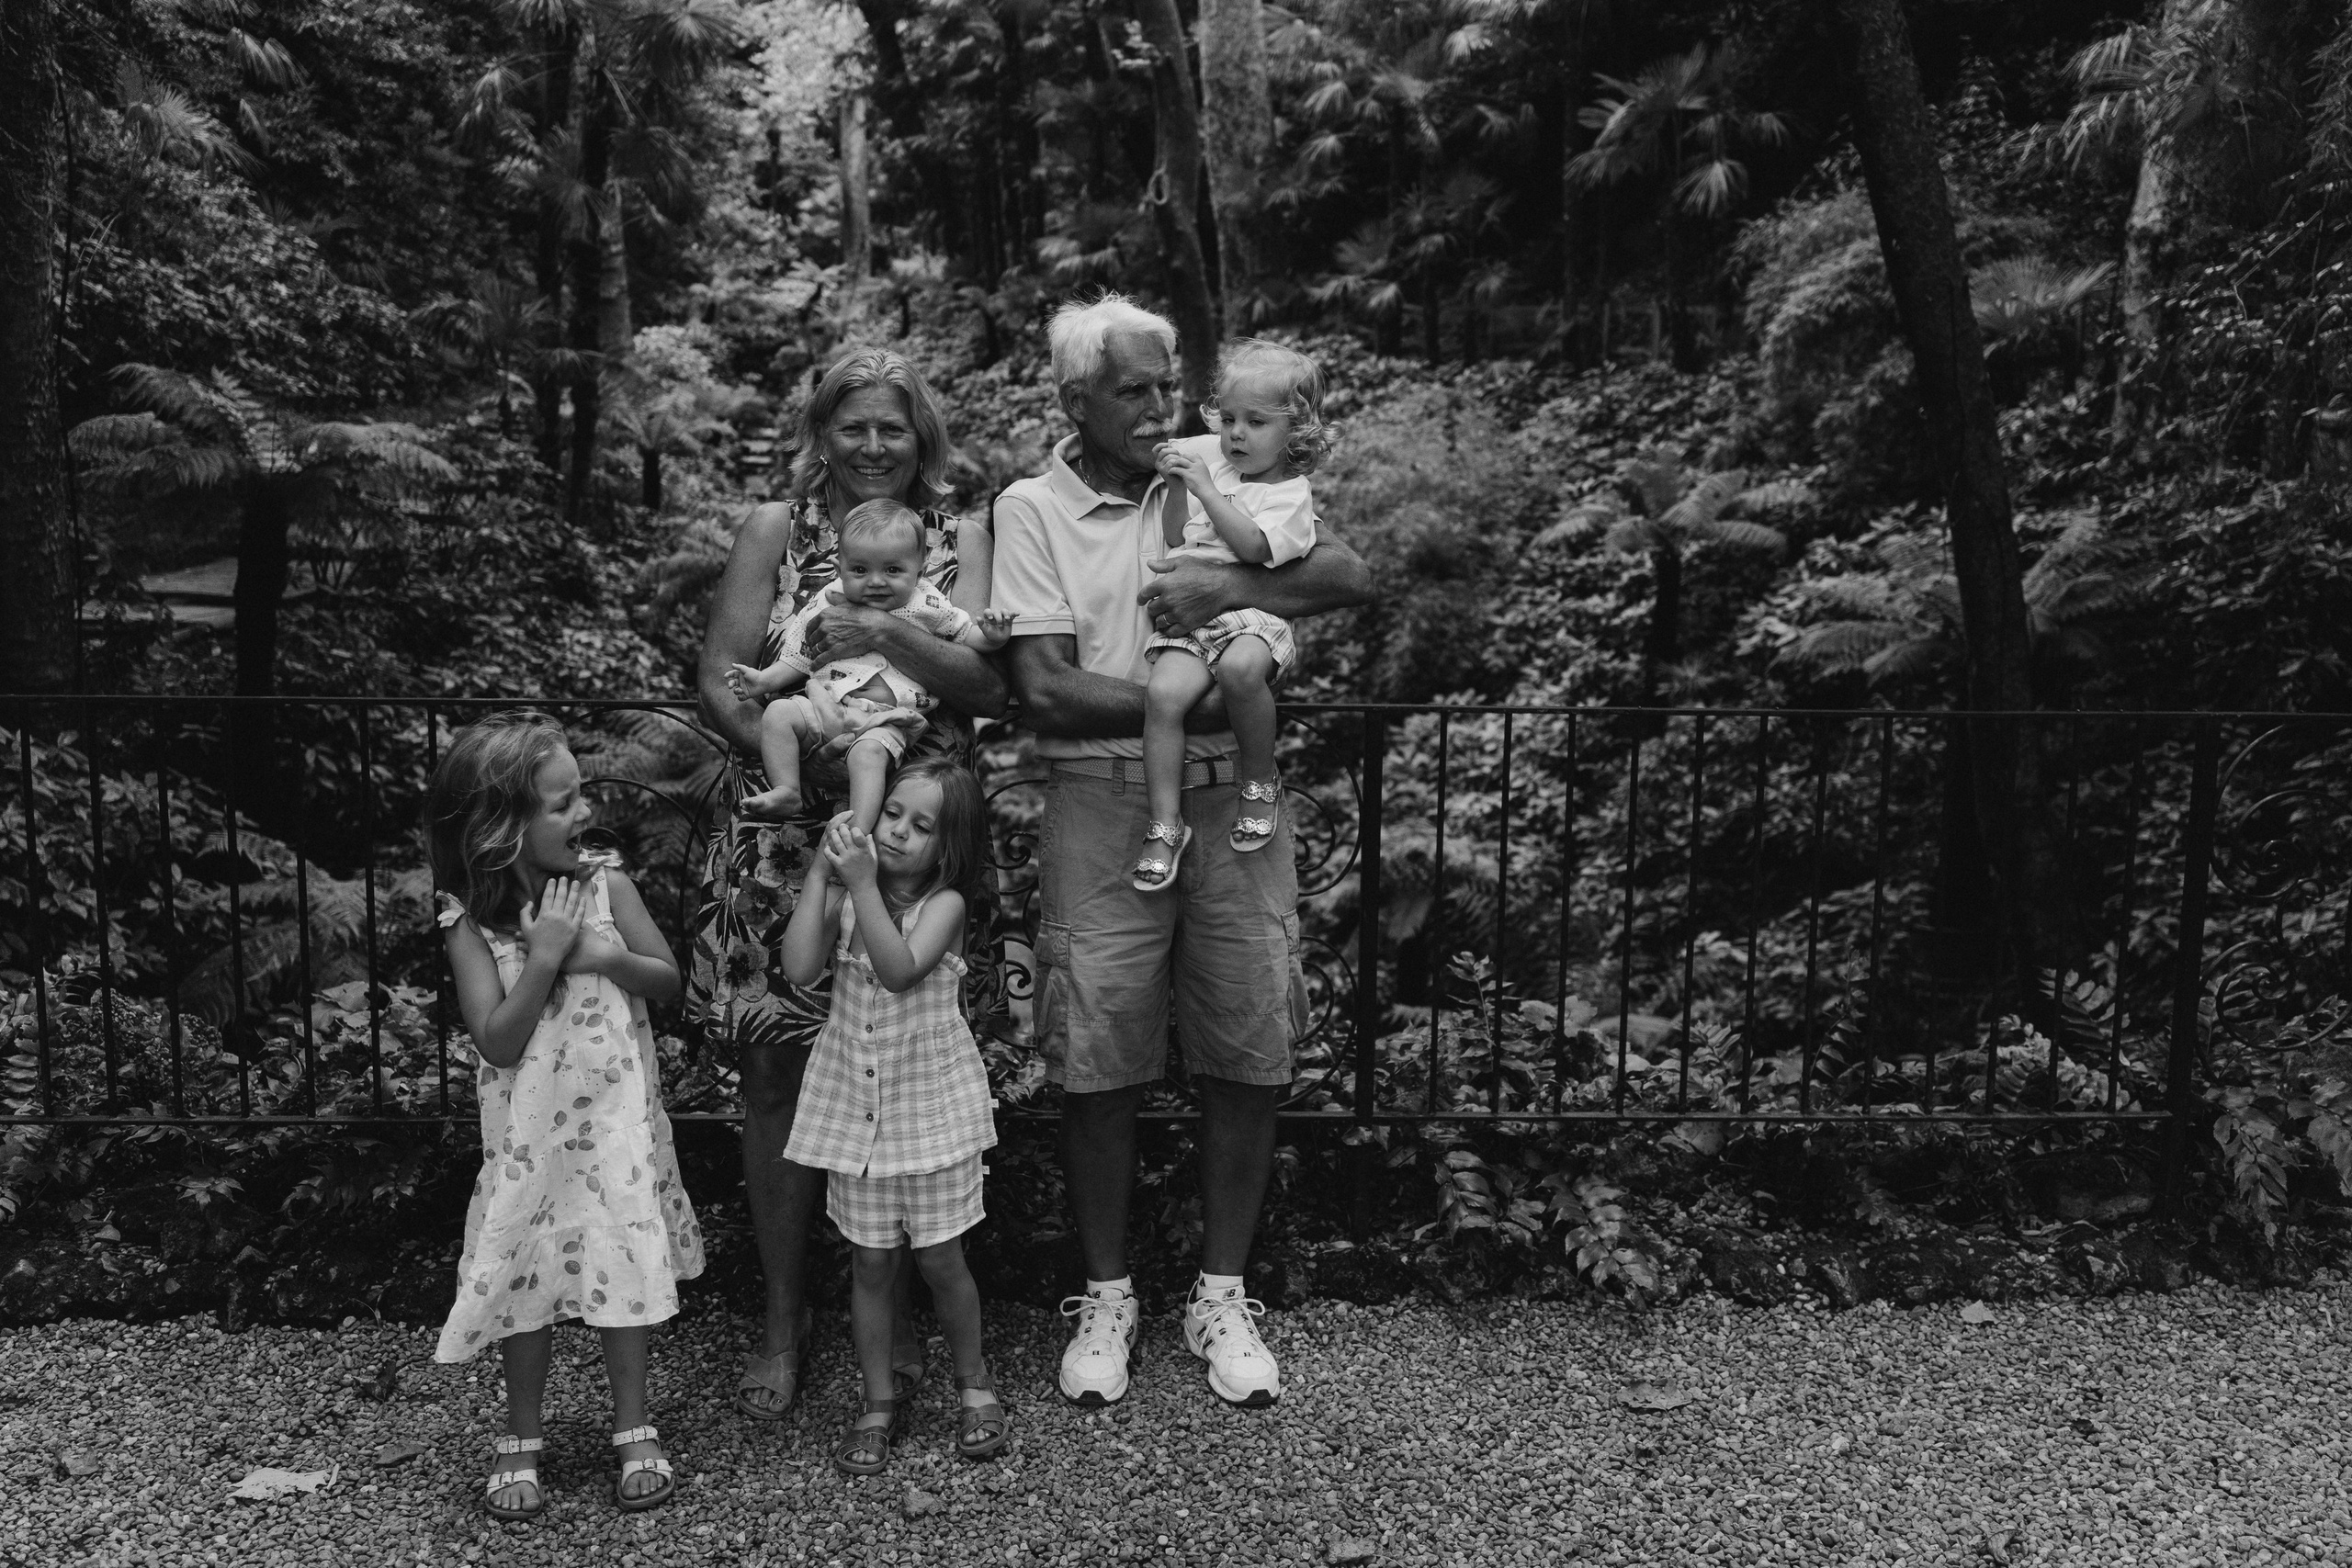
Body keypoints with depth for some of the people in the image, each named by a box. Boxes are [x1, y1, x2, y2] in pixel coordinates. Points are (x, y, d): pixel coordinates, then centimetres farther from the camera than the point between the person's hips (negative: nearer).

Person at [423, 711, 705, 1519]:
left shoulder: (605, 884, -7)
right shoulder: (472, 924, -12)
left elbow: (667, 980, -1)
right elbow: (497, 1042, -17)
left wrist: (608, 956, -19)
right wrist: (545, 957, -25)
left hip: (615, 1120, 2)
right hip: (531, 1134, -1)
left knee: (623, 1267, 8)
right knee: (529, 1279, 8)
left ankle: (634, 1430, 24)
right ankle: (521, 1442, 27)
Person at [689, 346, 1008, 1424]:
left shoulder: (959, 537, 7)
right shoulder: (774, 530, 5)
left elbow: (992, 686, -6)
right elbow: (720, 685, -2)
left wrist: (887, 637, -22)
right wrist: (803, 759, -19)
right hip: (784, 840, 0)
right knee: (781, 1073, 3)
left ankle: (894, 1310, 24)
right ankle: (781, 1315, 20)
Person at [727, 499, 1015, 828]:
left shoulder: (928, 607, 4)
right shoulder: (827, 605, 8)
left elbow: (966, 634, 12)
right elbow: (799, 658, 16)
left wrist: (989, 636, -11)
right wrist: (764, 679, 3)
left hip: (884, 719, -3)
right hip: (827, 706, 4)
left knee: (869, 752, -32)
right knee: (778, 713, -18)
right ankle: (786, 792, -16)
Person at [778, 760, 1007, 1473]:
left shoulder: (945, 902, -11)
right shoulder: (844, 895, -2)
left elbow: (900, 969, -27)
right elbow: (800, 967, -15)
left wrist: (862, 883, -30)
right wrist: (821, 871, -15)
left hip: (932, 1100, -3)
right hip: (855, 1100, 3)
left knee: (940, 1259, 6)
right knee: (871, 1262, 9)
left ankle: (975, 1385, 29)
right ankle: (879, 1404, 25)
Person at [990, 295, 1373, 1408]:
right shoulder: (1032, 509, 1)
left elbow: (1351, 577, -1)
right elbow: (1045, 689, -8)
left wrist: (1232, 589, -17)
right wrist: (1198, 699, -15)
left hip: (1231, 798, 2)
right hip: (1101, 805, -2)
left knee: (1250, 1054, 5)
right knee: (1099, 1062, 3)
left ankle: (1222, 1296, 23)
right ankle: (1105, 1297, 24)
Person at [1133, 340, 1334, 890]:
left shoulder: (1292, 493, 4)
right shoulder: (1209, 459, 20)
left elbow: (1252, 546, -15)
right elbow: (1174, 542, 23)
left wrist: (1204, 488, -14)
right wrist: (1175, 488, 7)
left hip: (1253, 615, -4)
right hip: (1189, 621, 4)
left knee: (1241, 668, -39)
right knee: (1163, 691, -26)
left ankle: (1261, 784, -15)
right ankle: (1164, 825, -19)